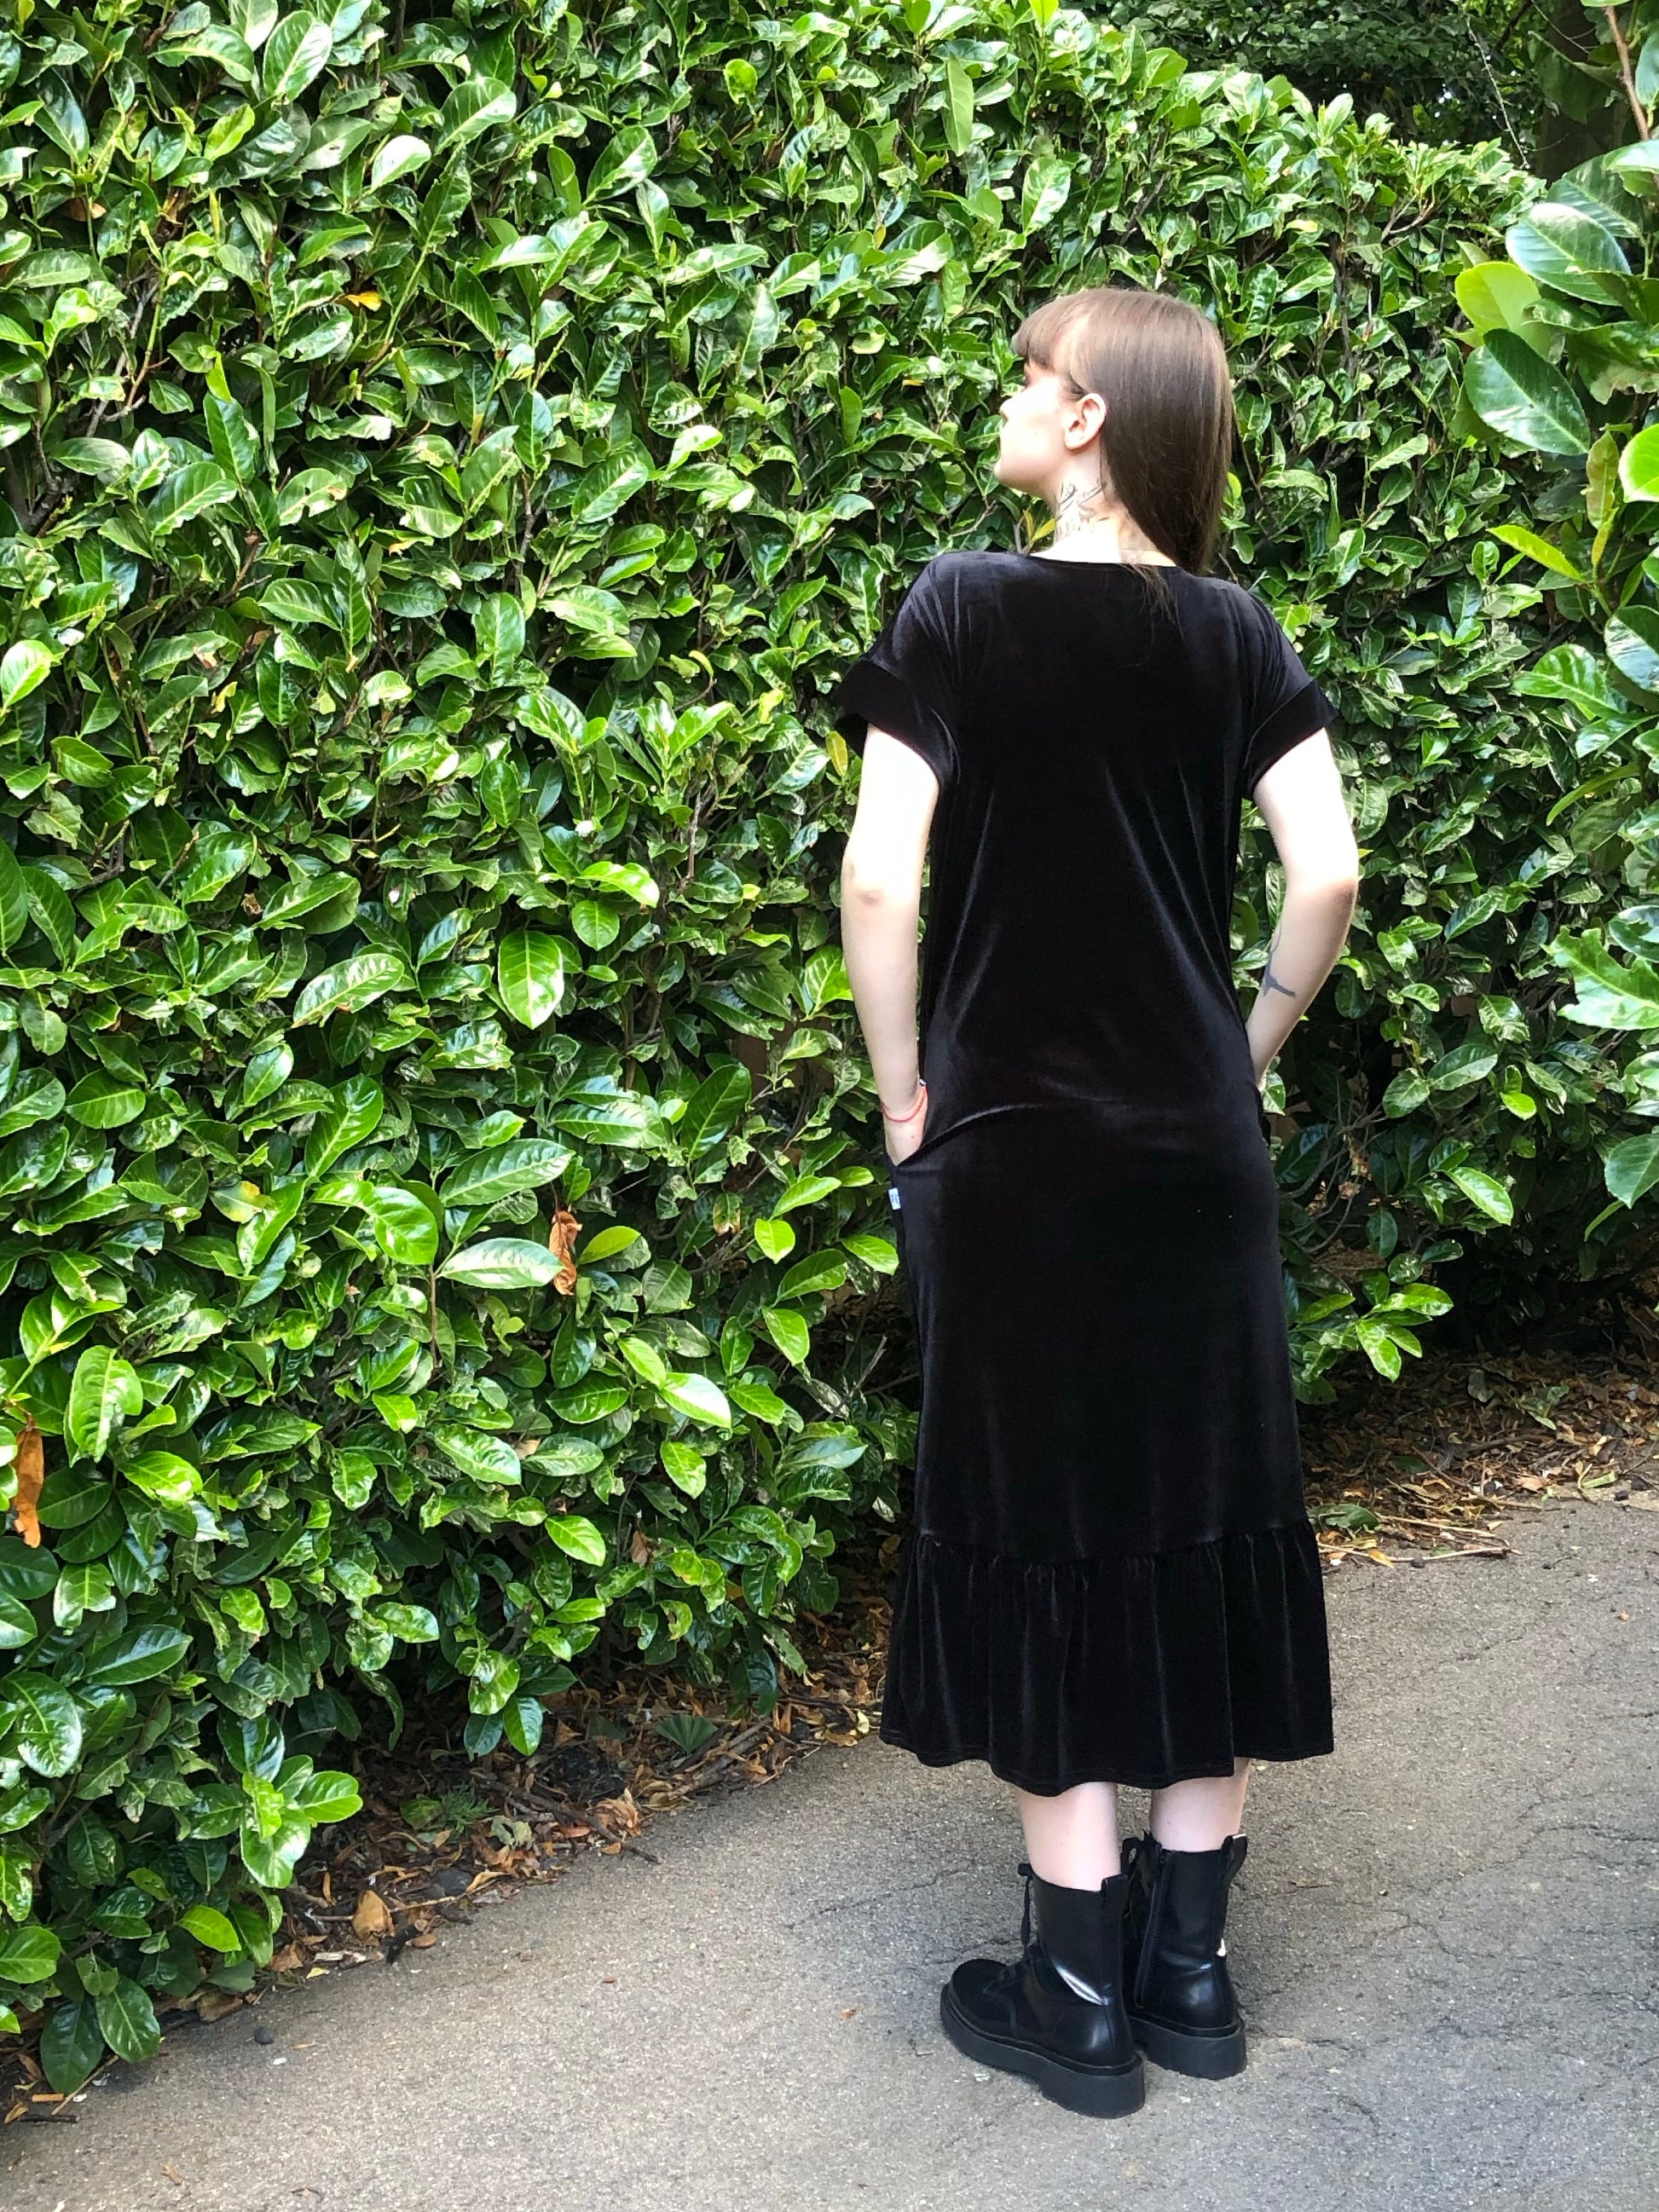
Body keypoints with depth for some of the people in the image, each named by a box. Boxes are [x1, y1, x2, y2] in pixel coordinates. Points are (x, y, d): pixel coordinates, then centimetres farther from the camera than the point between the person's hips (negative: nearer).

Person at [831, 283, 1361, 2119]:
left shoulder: (961, 612, -9)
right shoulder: (1235, 632, 2)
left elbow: (882, 880, -15)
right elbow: (1328, 875, -3)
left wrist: (903, 1097, -3)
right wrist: (1251, 1051, 11)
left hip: (1016, 1147, -4)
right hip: (1199, 1147, 4)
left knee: (1039, 1542, 6)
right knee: (1207, 1529, 12)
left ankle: (1078, 1995, 14)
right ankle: (1190, 1957, 23)